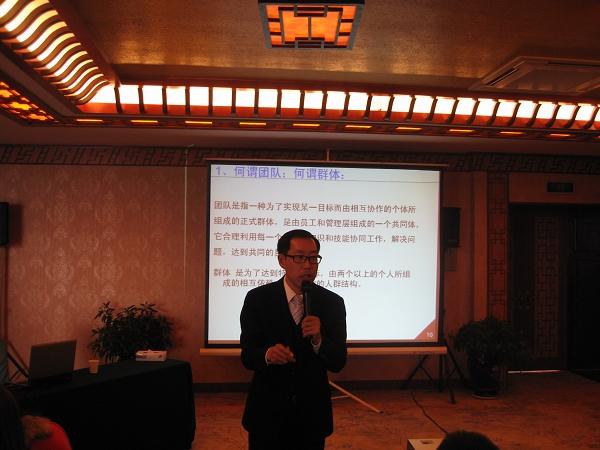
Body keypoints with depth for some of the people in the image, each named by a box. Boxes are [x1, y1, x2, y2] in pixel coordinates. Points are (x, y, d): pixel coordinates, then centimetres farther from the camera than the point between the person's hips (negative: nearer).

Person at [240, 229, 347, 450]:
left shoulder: (333, 303, -6)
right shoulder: (257, 298, -8)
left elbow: (338, 363, -6)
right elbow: (247, 356, -7)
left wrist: (318, 339, -25)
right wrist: (267, 355, -28)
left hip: (312, 414, 1)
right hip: (267, 413, -1)